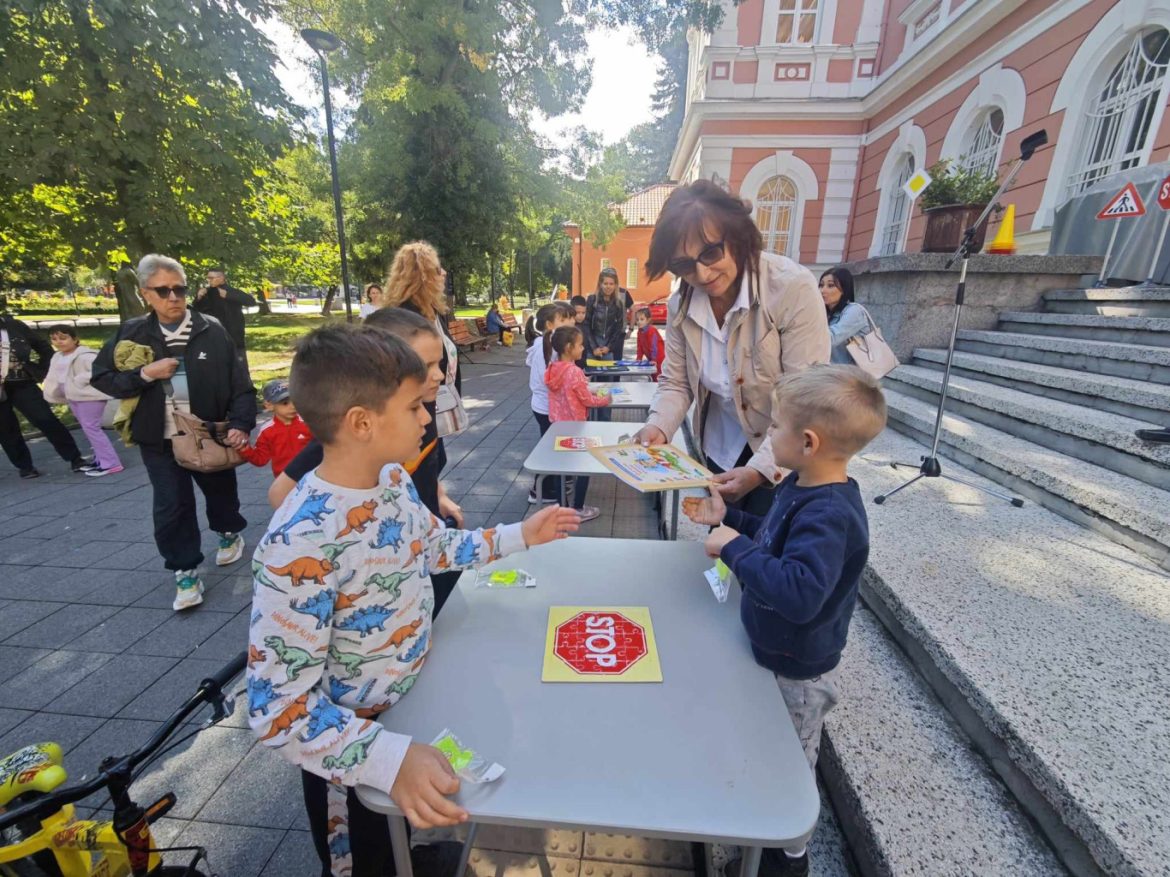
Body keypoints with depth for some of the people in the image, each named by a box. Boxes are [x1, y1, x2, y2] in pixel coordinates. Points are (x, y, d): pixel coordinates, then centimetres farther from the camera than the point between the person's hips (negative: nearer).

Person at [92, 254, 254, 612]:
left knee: (220, 490, 17)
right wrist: (144, 374, -15)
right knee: (171, 507, 3)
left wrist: (240, 424, -22)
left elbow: (241, 383, -11)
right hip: (159, 439, 1)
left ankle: (229, 532, 46)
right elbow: (100, 378, 4)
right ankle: (186, 573, 16)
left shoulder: (212, 331, -8)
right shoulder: (131, 333, -1)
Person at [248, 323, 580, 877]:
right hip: (358, 750, -6)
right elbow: (277, 710, -29)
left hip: (415, 700, 6)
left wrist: (519, 536, 3)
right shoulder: (299, 546, -34)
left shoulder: (392, 478, -11)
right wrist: (391, 757, -38)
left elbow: (433, 547, 6)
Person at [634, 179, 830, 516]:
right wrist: (658, 426, -22)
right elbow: (675, 382, -2)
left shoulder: (793, 288, -23)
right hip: (720, 453, 5)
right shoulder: (680, 304, -8)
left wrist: (760, 470, -34)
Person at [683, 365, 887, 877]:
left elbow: (798, 594, -45)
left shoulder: (829, 516, -34)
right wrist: (726, 518, 3)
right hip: (778, 654, 9)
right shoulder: (802, 488, -4)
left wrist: (735, 547, -36)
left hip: (796, 673, -9)